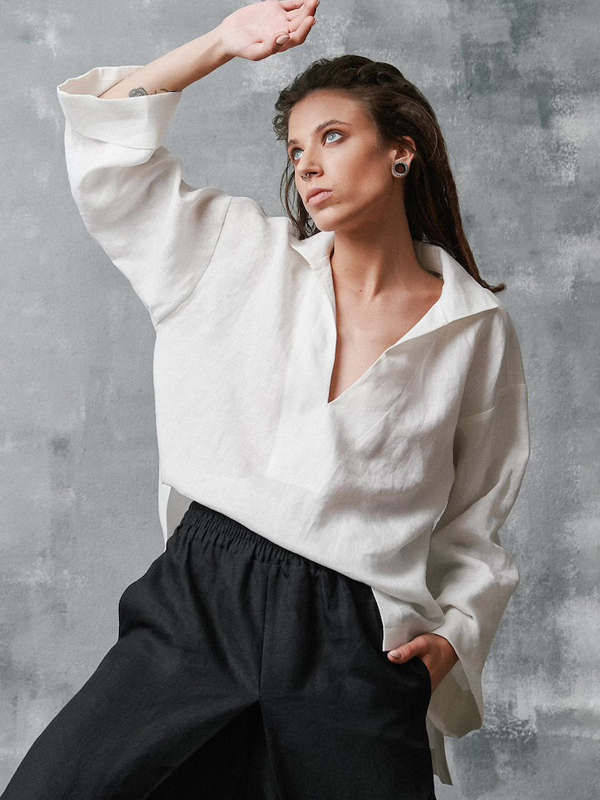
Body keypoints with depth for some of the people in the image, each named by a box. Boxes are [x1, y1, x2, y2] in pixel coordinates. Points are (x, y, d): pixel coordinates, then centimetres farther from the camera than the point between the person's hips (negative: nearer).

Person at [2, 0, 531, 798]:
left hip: (358, 646, 0)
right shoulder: (245, 256, 10)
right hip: (197, 603, 1)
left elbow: (473, 528, 11)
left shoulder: (478, 330, 6)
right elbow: (106, 140, 10)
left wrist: (454, 632, -3)